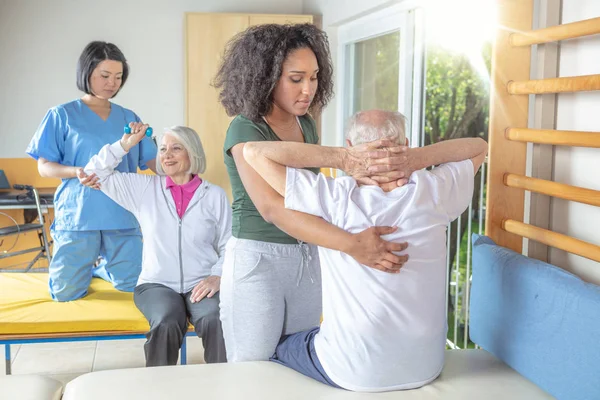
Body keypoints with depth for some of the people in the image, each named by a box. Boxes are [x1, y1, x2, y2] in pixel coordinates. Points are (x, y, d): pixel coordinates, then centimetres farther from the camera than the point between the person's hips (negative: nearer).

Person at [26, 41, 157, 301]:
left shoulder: (129, 118, 10)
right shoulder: (62, 116, 1)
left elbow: (152, 161, 9)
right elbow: (44, 166, 0)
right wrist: (76, 172, -21)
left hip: (122, 216, 3)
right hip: (78, 214, -2)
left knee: (132, 285, 5)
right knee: (66, 293, 0)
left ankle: (99, 266, 37)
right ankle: (81, 265, 35)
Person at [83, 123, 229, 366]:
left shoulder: (215, 195, 6)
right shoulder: (144, 188, 9)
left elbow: (229, 246, 4)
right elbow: (95, 173, 11)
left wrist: (217, 276, -12)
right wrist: (125, 144, 4)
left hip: (201, 285, 0)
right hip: (157, 284, 1)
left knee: (217, 322, -32)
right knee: (167, 324, -32)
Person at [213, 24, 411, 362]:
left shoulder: (306, 124, 4)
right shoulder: (244, 130, -18)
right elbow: (272, 208, -33)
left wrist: (362, 174, -22)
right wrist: (352, 244, -42)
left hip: (307, 260, 6)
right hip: (257, 261, -6)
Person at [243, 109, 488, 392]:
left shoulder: (334, 200, -22)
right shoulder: (432, 194, -14)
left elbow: (255, 152, -18)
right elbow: (479, 147, 5)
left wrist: (341, 157, -23)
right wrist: (414, 159, -13)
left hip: (354, 373, -4)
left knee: (276, 349, 28)